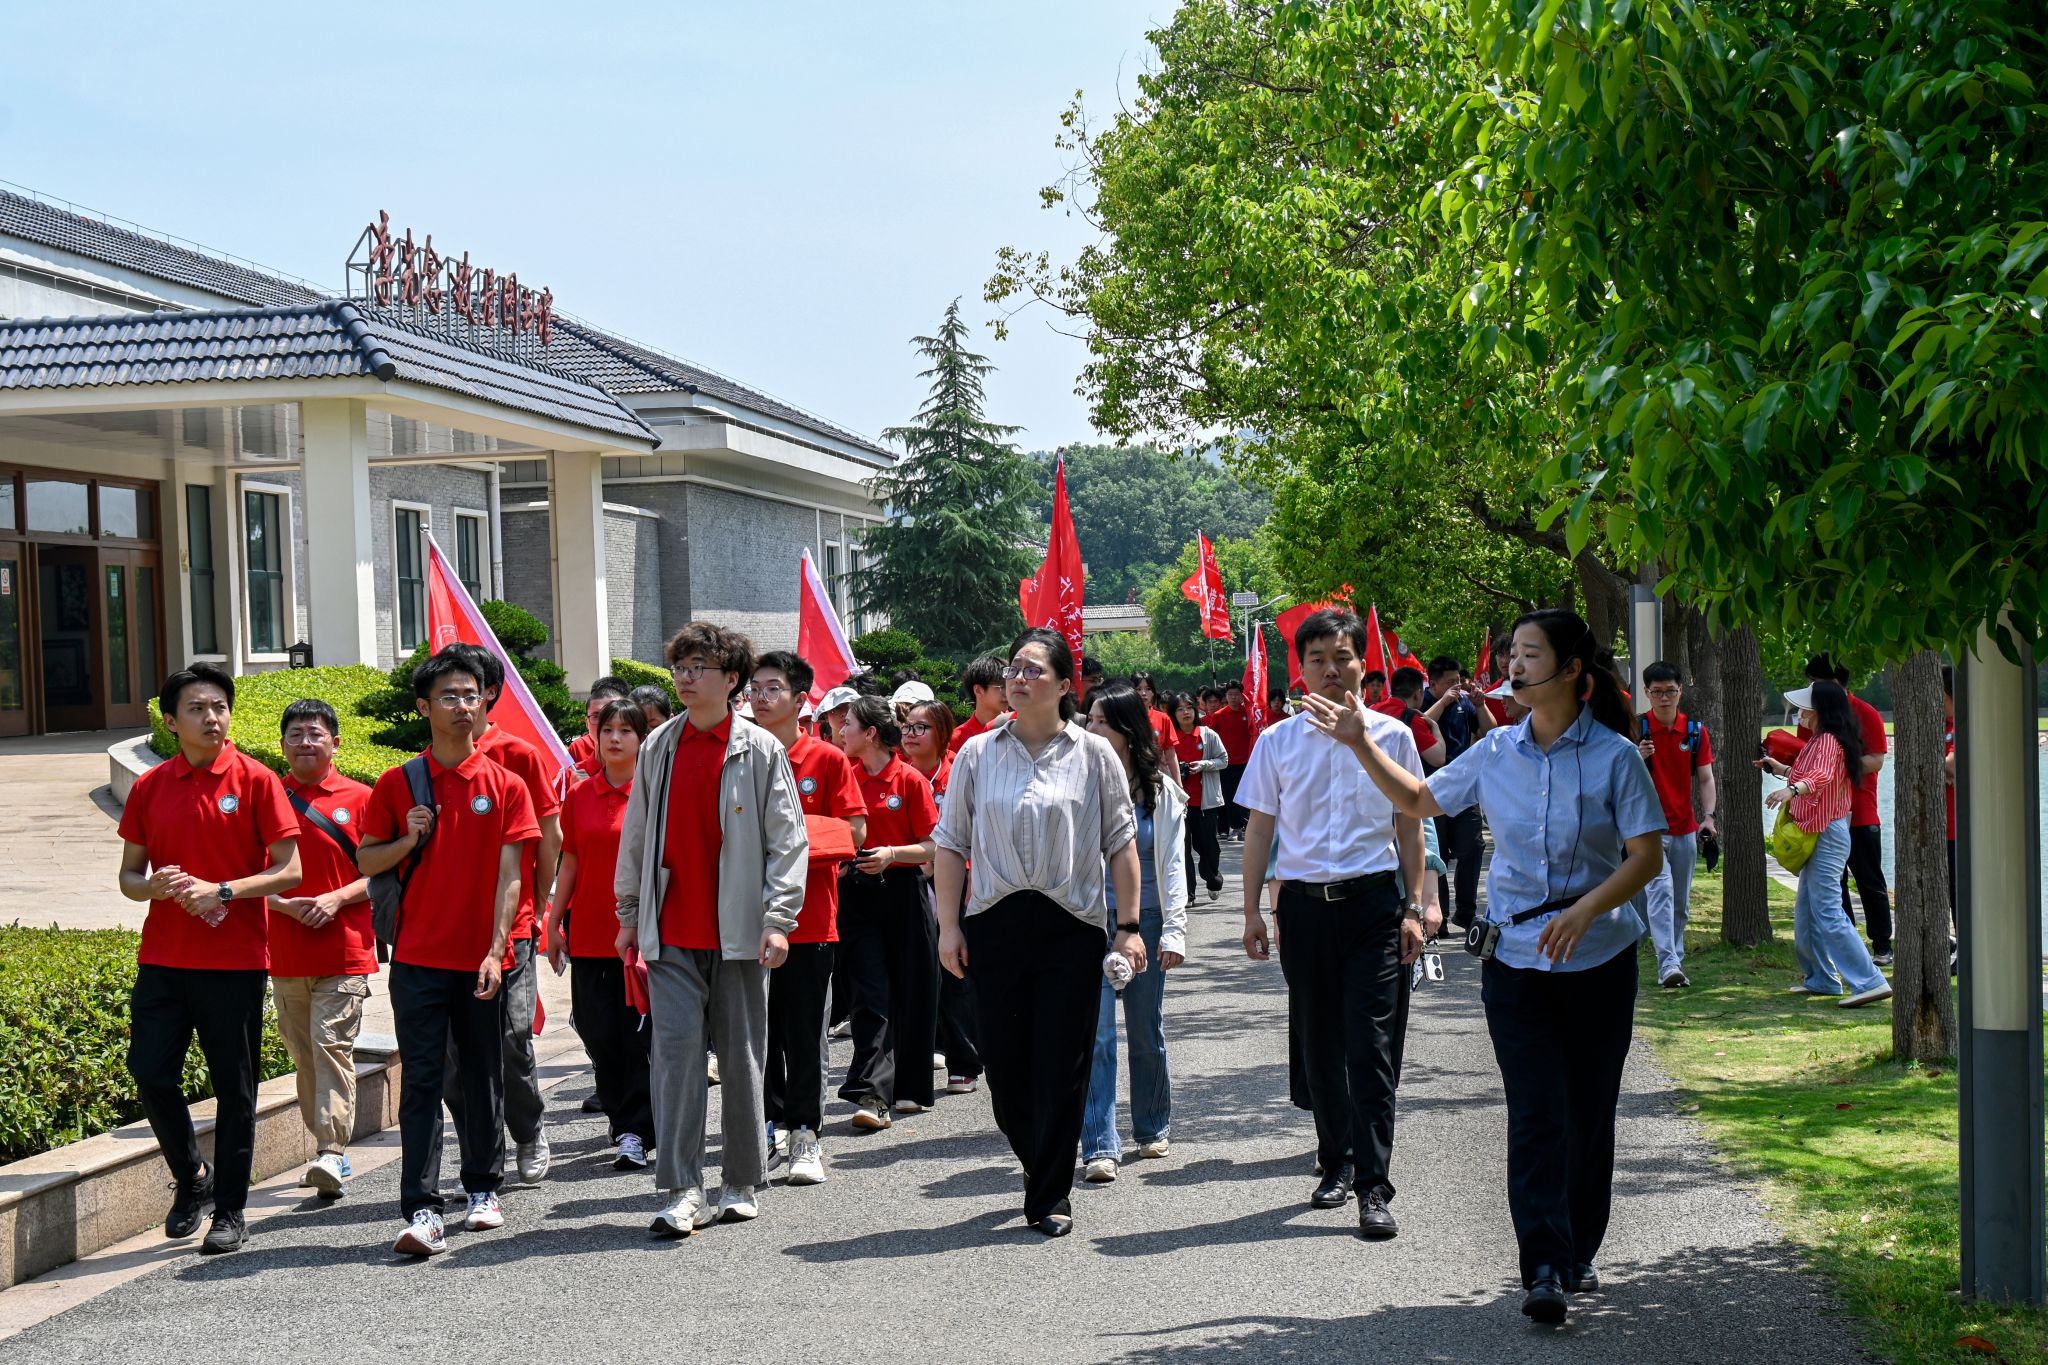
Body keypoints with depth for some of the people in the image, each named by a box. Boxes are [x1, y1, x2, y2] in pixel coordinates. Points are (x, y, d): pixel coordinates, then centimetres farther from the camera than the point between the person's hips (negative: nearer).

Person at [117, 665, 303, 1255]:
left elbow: (288, 870, -5)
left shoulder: (256, 781, -3)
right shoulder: (149, 787, 7)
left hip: (235, 962, -3)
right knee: (150, 1073, -1)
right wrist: (155, 886, -11)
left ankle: (230, 1213, 14)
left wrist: (220, 891, -16)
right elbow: (129, 875, 11)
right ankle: (191, 1177, 24)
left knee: (234, 1089, 3)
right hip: (162, 959, 3)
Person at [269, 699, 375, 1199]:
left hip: (344, 952, -3)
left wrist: (337, 899, -13)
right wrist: (285, 905, -9)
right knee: (303, 1053, 9)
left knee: (332, 1045, -11)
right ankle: (326, 1148, 18)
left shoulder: (359, 800, 1)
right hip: (285, 954, 4)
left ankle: (332, 1152, -14)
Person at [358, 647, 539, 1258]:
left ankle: (484, 1189, 28)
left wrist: (495, 951, -13)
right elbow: (365, 861, 9)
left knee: (483, 1078, 12)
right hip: (419, 957, 0)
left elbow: (509, 876, -3)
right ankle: (421, 1211, -9)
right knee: (422, 1081, -5)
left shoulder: (505, 786, 2)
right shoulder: (397, 784, 4)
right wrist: (407, 840, -11)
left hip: (483, 959, 1)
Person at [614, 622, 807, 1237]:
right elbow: (636, 835, 15)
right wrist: (629, 913, 14)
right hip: (671, 931, 2)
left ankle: (741, 1185, 18)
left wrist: (777, 919, -10)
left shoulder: (761, 749, -1)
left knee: (742, 1057, 6)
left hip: (737, 929, -2)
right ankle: (682, 1192, -3)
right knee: (676, 1049, -5)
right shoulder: (658, 747, 9)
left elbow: (789, 840, -2)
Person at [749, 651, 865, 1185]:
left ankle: (805, 1134, 12)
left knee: (804, 1032, 3)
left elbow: (853, 834, -2)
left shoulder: (829, 759, 0)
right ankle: (769, 1122, 16)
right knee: (757, 1030, 6)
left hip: (810, 916, -2)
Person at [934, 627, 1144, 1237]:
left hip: (1070, 928, -2)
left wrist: (1129, 926, -1)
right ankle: (1038, 1162, 31)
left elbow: (1121, 844, 5)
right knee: (1003, 1062, 5)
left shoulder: (1094, 754, 4)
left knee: (1061, 1067, -1)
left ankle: (1051, 1197, 11)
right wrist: (949, 925, 1)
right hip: (995, 925, 2)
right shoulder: (977, 754, 7)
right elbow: (952, 843, 8)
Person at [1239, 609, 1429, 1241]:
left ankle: (1374, 1188, -6)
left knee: (1370, 1047, -7)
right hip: (1303, 902, 2)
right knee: (1319, 1045, 11)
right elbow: (1259, 829, 10)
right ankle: (1336, 1164, 27)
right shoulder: (1278, 740, 6)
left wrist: (1414, 909, 2)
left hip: (1373, 903, -2)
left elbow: (1410, 827, 7)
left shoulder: (1391, 735, 4)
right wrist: (1252, 911, 6)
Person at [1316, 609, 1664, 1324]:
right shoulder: (1495, 752, 4)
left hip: (1598, 957, -1)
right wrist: (1362, 744, 13)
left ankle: (1578, 1253, 25)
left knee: (1588, 1110, 9)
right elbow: (1421, 799, 19)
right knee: (1535, 1112, -7)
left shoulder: (1614, 756, -6)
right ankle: (1544, 1269, -8)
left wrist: (1584, 910, -22)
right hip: (1515, 957, 1)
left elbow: (1646, 856, -8)